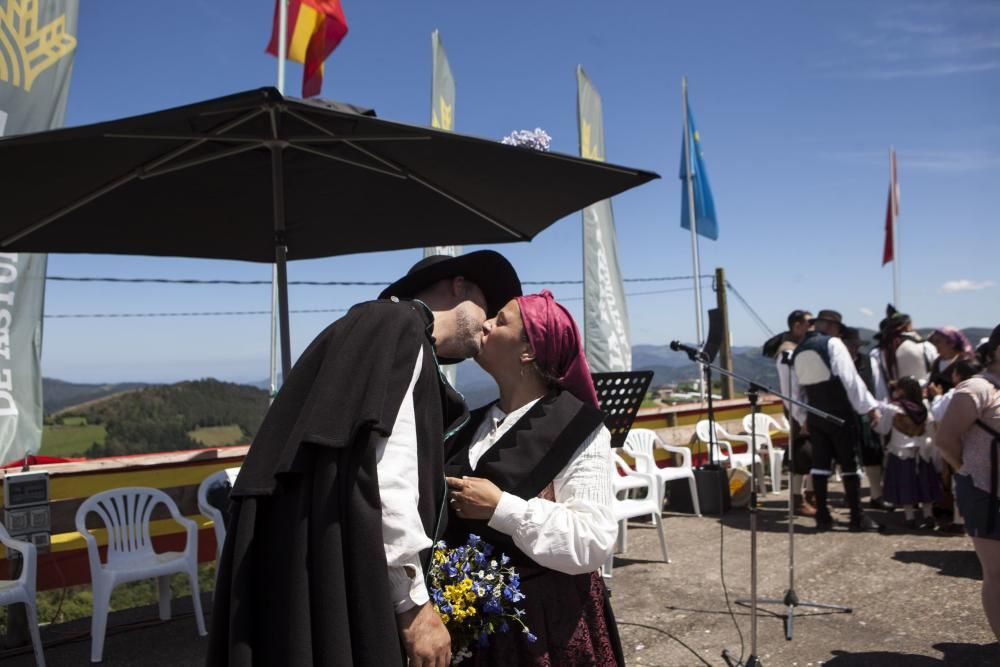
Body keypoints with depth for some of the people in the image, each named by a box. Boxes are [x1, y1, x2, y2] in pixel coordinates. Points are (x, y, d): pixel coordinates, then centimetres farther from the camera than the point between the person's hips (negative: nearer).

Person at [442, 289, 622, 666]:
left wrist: (500, 508, -23)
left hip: (546, 619, -5)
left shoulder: (576, 425, -12)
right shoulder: (475, 425, 7)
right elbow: (444, 511, 16)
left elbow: (593, 542, -20)